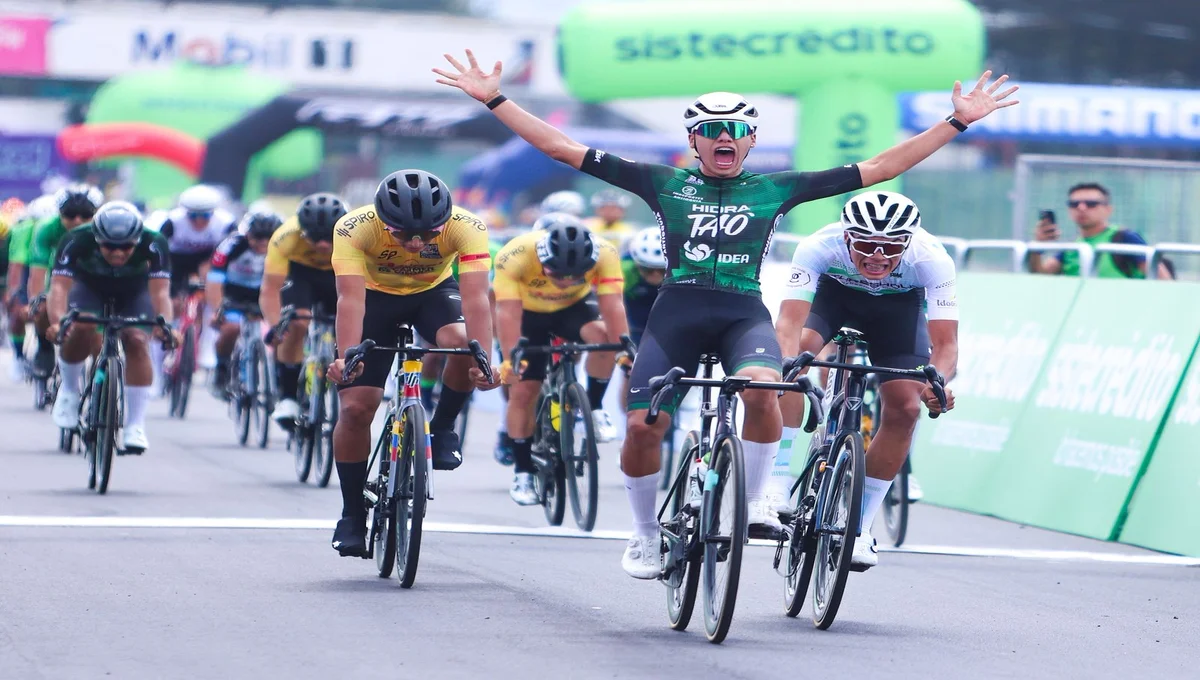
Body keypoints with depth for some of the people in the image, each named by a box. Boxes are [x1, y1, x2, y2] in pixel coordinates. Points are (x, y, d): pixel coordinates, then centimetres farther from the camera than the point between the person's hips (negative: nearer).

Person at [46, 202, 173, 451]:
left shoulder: (153, 245, -35)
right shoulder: (77, 241, -35)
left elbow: (160, 291, -43)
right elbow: (59, 285, -43)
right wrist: (57, 321, -62)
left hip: (134, 293, 0)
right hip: (90, 288, 0)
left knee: (137, 342, -23)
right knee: (81, 329, -30)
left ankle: (135, 426, -16)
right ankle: (68, 389, -4)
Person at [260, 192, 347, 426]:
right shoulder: (286, 237, -37)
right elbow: (270, 290, -39)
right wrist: (275, 325, -56)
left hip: (339, 273, 2)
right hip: (300, 269, -1)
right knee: (296, 324, -26)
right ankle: (288, 397, -14)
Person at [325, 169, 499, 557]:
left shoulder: (467, 227, -33)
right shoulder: (354, 228, -34)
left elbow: (475, 298, -40)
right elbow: (351, 298, -41)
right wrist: (345, 357, -57)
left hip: (435, 291, 0)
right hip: (376, 296, 0)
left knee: (461, 342, -33)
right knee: (355, 407, -11)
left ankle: (443, 429, -6)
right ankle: (352, 516, 5)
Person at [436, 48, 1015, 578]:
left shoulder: (774, 189, 11)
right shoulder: (664, 184, 10)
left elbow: (880, 168, 9)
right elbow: (561, 148, 8)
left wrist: (958, 122, 6)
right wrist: (494, 100, 3)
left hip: (744, 313, -1)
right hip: (677, 311, 1)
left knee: (761, 387, -32)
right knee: (642, 425, -12)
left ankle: (754, 500, -11)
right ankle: (647, 534, 14)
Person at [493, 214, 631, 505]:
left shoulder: (605, 254, -32)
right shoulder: (514, 256, -37)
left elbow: (612, 305, -37)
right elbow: (507, 312, -41)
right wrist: (509, 358, -53)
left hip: (575, 307, 1)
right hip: (528, 313, -1)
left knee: (601, 334, -31)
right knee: (522, 391, -8)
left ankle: (595, 408, -10)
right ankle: (523, 472, 5)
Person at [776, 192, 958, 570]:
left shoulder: (931, 259, -37)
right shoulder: (819, 248, -39)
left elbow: (945, 343, -39)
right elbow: (790, 323, -47)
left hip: (899, 304, 1)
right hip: (834, 290, -1)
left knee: (904, 409, -14)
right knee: (798, 350, -31)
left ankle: (859, 528, 2)